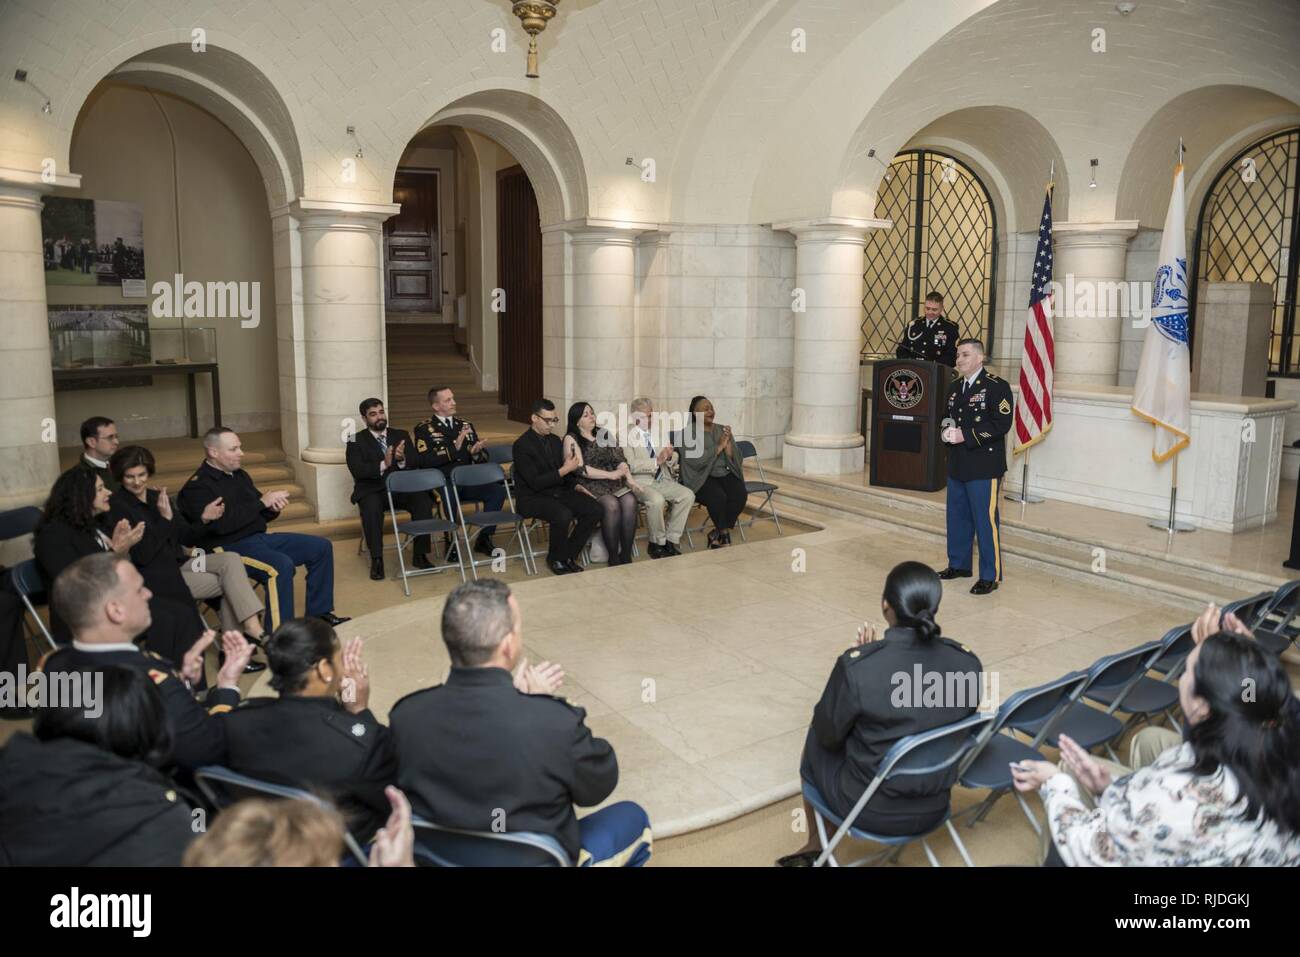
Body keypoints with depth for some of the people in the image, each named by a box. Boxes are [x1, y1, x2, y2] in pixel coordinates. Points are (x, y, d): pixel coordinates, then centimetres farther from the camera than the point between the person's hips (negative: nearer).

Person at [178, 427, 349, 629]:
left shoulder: (240, 475, 14)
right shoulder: (197, 487, -10)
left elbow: (262, 514, 21)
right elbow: (222, 523, -24)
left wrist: (274, 507, -5)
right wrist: (261, 502, -17)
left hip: (259, 537, 9)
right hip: (229, 547, -9)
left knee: (321, 547, 2)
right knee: (282, 565, -34)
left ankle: (318, 613, 7)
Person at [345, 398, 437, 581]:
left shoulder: (401, 435, 14)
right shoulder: (356, 440, 6)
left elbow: (416, 465, 4)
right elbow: (358, 471, -10)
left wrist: (402, 460, -18)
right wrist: (383, 465, -25)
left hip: (402, 487, 2)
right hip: (373, 490, -2)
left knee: (423, 501, -27)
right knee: (371, 508, -35)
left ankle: (420, 554, -17)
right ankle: (376, 560, -26)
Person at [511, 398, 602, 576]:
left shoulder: (555, 440, 13)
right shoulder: (522, 445, -12)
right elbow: (535, 483, -20)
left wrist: (576, 485, 2)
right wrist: (565, 469, -20)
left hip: (559, 493, 7)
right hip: (532, 498, -7)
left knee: (595, 510, -14)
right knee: (563, 515, -35)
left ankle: (568, 555, 1)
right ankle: (556, 560, -8)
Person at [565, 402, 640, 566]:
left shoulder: (604, 434, 20)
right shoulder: (571, 439, 3)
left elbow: (619, 459, 12)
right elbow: (580, 469, -9)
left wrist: (629, 478, -7)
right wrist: (610, 474, -13)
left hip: (614, 484, 5)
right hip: (590, 486, -4)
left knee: (630, 501, -26)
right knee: (611, 504, -33)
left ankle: (626, 556, -23)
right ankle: (613, 558, -23)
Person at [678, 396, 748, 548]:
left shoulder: (722, 430, 13)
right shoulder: (689, 432, -4)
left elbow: (732, 458, 6)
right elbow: (696, 460, -18)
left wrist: (727, 442, -11)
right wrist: (719, 446, -15)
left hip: (725, 474, 5)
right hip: (701, 477, -5)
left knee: (740, 495, -24)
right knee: (718, 497, -33)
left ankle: (717, 534, -9)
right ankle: (724, 533, -8)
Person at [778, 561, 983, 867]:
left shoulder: (856, 665, -28)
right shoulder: (967, 662, -14)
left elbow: (829, 734, -10)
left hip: (870, 812, -4)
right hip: (934, 808, 4)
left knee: (817, 741, 27)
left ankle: (816, 843, 45)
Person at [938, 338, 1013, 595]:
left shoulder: (997, 387, -9)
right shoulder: (954, 388, 15)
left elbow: (1002, 423, -17)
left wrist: (966, 435, -21)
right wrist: (947, 431, 1)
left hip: (984, 467, -7)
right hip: (957, 466, 7)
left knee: (986, 521, -3)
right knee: (957, 517, 15)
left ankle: (990, 575, 5)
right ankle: (959, 564, 29)